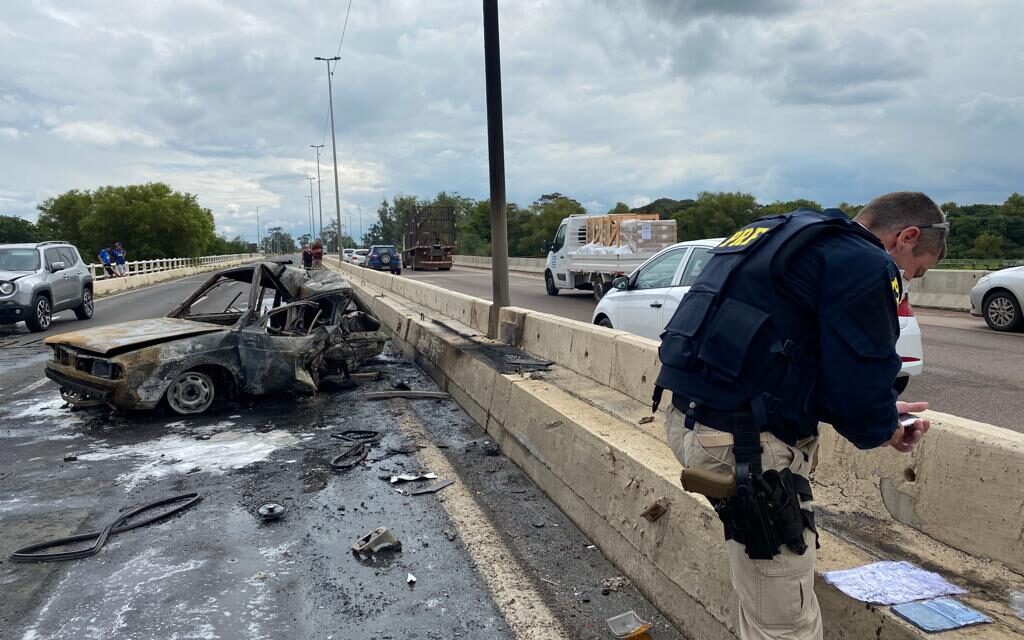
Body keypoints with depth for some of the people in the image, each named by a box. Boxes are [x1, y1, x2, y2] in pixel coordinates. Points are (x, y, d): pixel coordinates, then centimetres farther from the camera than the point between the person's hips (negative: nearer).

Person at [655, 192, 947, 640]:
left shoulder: (782, 236, 20)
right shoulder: (866, 264, -9)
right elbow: (861, 392, -14)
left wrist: (882, 411, 21)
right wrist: (886, 429, 9)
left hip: (690, 417, 10)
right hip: (745, 443, -10)